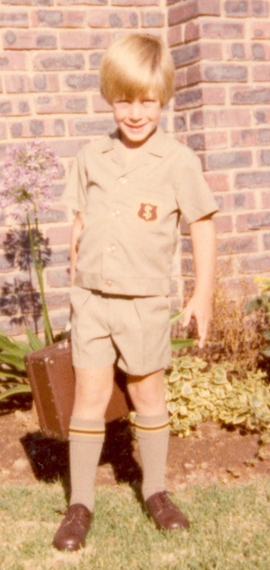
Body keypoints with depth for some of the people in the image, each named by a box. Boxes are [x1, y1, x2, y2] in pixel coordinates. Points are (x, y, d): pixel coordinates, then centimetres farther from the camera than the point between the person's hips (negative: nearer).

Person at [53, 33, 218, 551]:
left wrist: (203, 294, -4)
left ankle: (155, 490, 29)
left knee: (148, 393, 12)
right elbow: (81, 223, 12)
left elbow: (202, 226, -2)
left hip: (144, 302, -2)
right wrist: (75, 281, 14)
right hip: (91, 297, 2)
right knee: (89, 396, 4)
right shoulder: (91, 157, 3)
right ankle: (80, 504, 15)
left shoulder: (178, 161, -6)